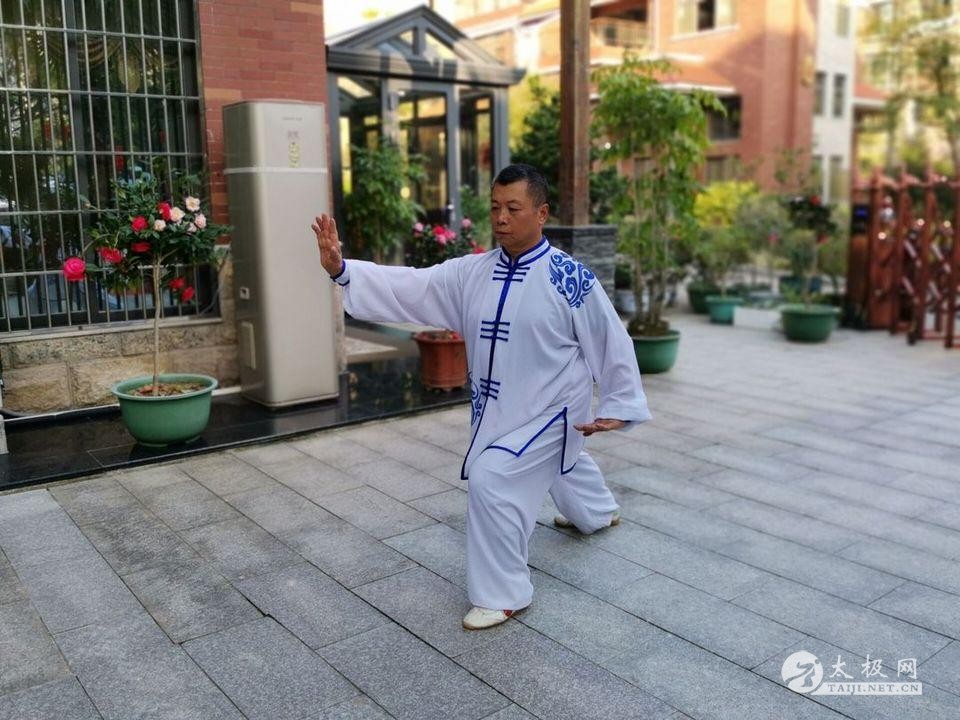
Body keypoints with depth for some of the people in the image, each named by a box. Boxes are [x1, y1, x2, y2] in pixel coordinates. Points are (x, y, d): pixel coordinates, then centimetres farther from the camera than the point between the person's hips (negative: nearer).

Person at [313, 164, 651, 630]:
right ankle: (598, 512, 65)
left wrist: (618, 406, -7)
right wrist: (341, 270, -25)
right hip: (496, 409, 6)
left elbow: (611, 342, -11)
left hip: (551, 411, -6)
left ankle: (502, 593, -1)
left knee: (491, 478, -21)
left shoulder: (570, 278, -19)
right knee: (564, 463, 31)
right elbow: (408, 288, -12)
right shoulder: (471, 272, -6)